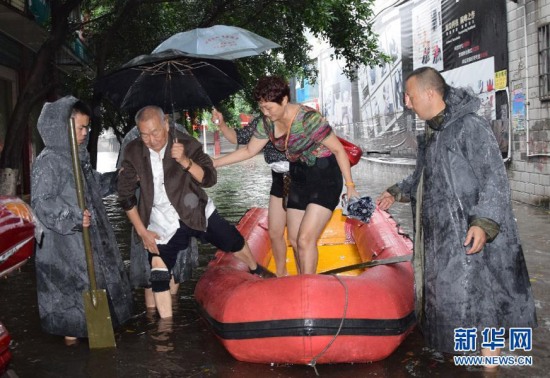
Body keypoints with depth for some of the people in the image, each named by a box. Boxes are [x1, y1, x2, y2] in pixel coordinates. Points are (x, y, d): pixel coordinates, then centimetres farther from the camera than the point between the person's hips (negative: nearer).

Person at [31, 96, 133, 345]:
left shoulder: (79, 157, 11)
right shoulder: (48, 161, -16)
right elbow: (41, 202, -21)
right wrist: (73, 217, -29)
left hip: (89, 236, 9)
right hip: (64, 241, -9)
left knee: (95, 280, 16)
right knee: (71, 286, 1)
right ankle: (71, 333, 16)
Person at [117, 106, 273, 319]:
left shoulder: (187, 144, -16)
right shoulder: (133, 153, -12)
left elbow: (209, 179, -19)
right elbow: (126, 196, -5)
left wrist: (185, 161, -37)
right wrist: (142, 231, -7)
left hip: (196, 213, 0)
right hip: (162, 225, 0)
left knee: (235, 243, 13)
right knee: (159, 277, -6)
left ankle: (257, 271, 45)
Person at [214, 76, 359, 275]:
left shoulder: (308, 119, -24)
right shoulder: (267, 122, -4)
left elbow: (338, 149, -16)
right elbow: (249, 151, 9)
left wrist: (350, 186, -16)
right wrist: (212, 163, 6)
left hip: (324, 177, -7)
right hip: (299, 178, 7)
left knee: (305, 239, -15)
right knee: (294, 240, 9)